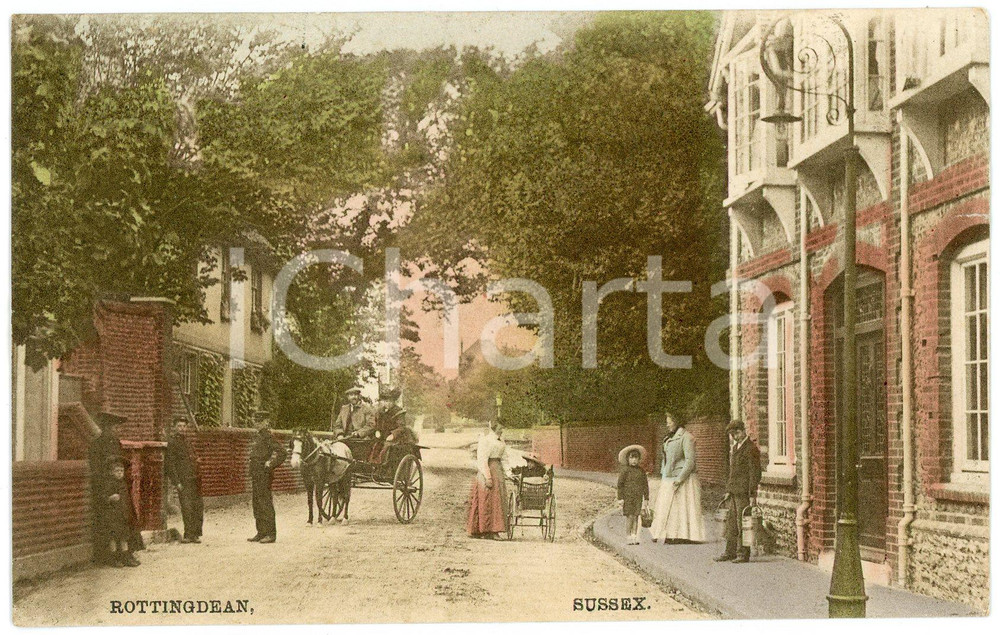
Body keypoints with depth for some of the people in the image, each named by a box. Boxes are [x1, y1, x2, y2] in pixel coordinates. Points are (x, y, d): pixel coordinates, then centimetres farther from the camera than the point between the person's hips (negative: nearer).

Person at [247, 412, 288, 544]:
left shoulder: (267, 437, -13)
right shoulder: (259, 437, 16)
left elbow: (282, 452, -22)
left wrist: (271, 464, -18)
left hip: (264, 476, -10)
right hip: (257, 477, 10)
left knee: (266, 505, -7)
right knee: (257, 506, 13)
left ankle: (271, 534, -4)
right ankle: (261, 533, 19)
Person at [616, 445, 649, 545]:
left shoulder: (641, 471, 9)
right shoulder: (626, 471, -2)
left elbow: (645, 485, 13)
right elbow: (620, 484, -1)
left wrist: (646, 498, 11)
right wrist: (621, 498, -5)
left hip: (638, 498, 3)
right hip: (628, 497, -3)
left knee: (636, 517, 2)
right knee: (630, 517, -6)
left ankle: (635, 537, 4)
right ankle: (629, 538, 0)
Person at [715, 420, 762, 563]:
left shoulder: (751, 449, -11)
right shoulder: (735, 447, 18)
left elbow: (755, 473, -14)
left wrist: (752, 495, -16)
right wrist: (728, 490, 19)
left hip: (744, 492, -9)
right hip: (734, 491, 9)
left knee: (742, 523, -5)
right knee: (731, 522, 11)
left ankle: (743, 553, 1)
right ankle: (730, 552, 17)